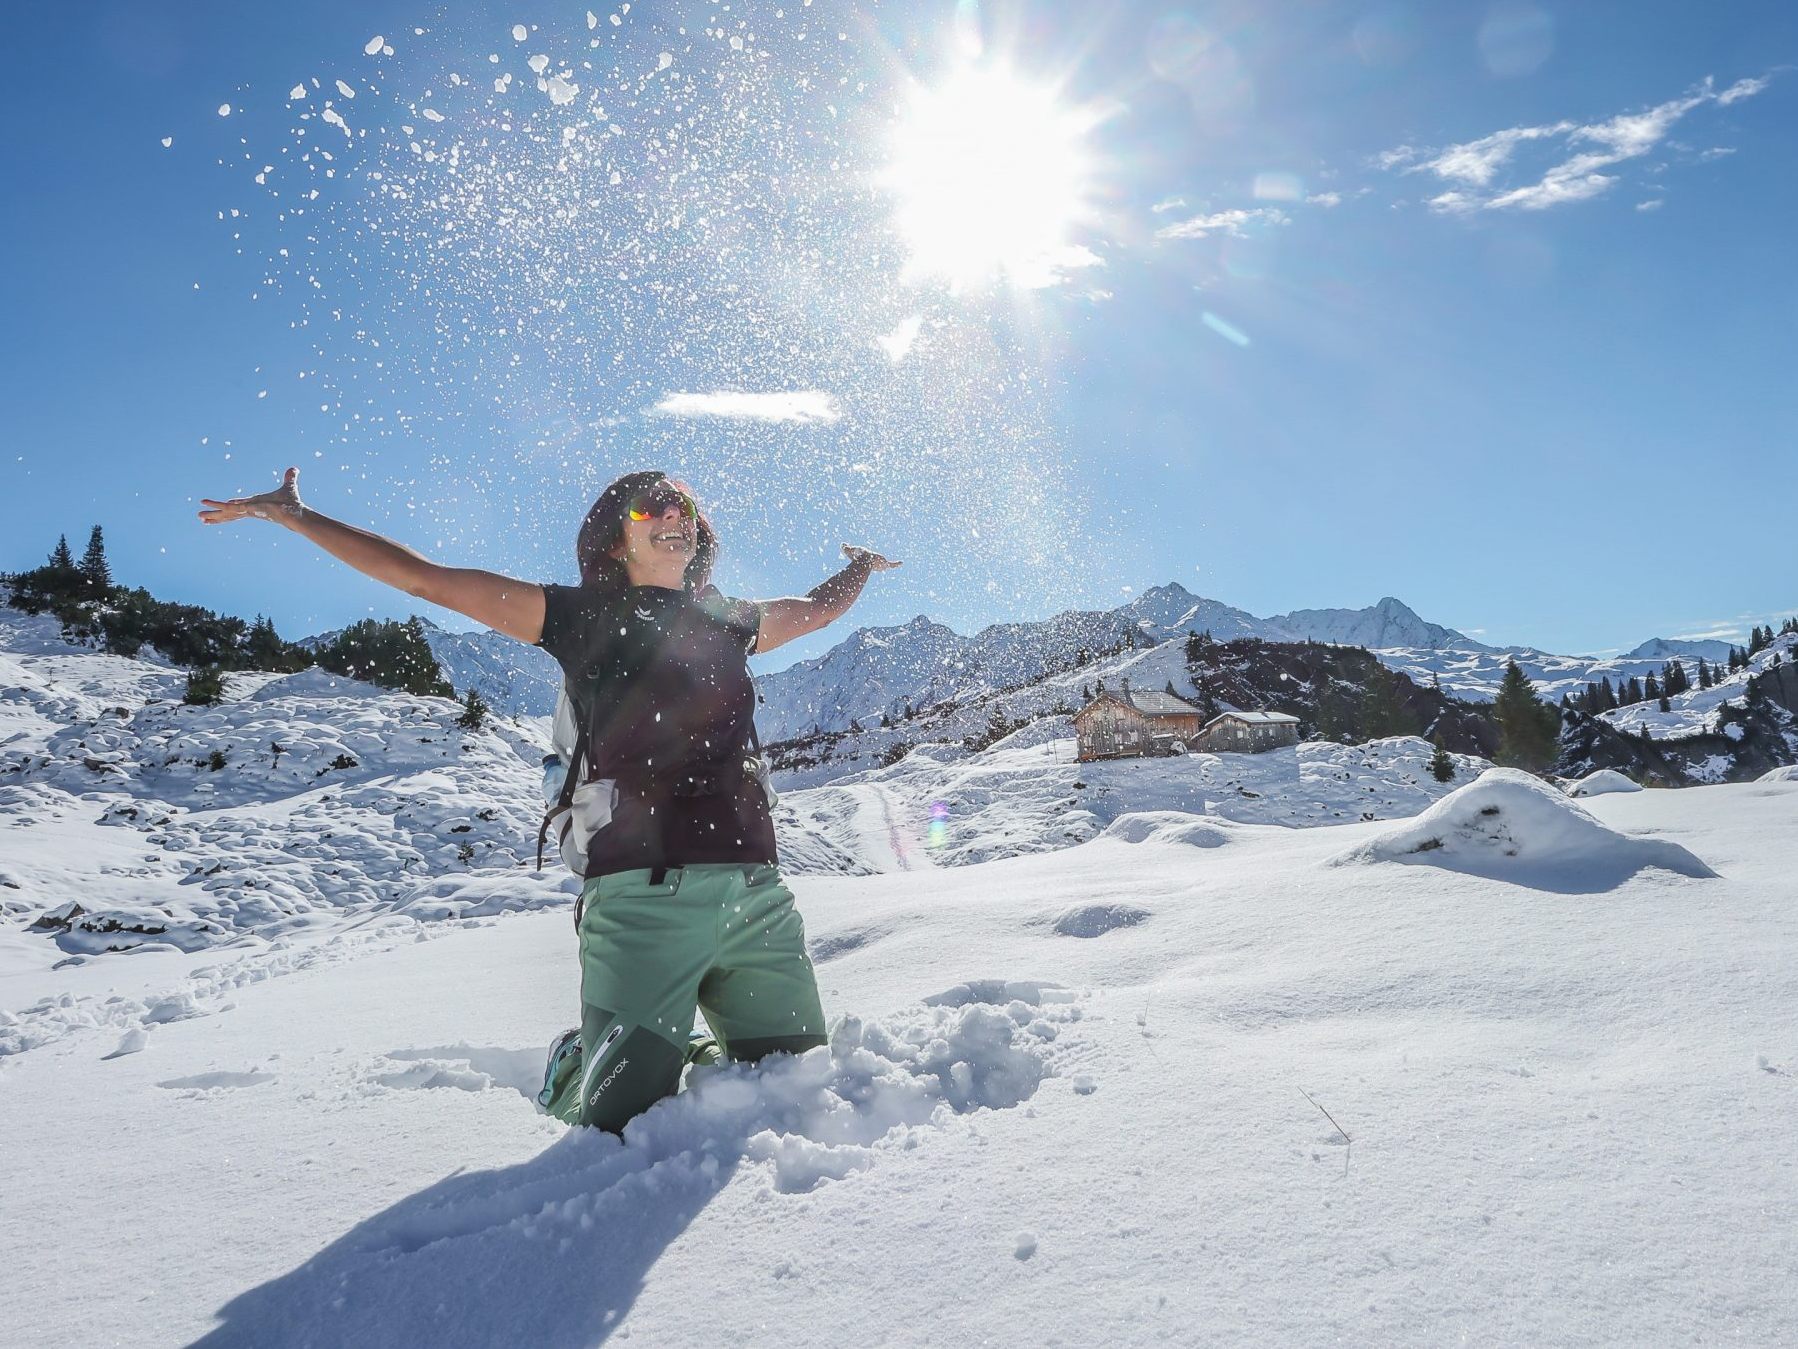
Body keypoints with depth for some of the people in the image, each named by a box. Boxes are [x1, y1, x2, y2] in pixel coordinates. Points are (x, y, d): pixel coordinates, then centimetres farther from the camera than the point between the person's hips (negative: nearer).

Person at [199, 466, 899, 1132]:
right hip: (643, 896, -4)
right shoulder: (582, 615, 9)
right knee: (626, 1124, -6)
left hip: (757, 893, 4)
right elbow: (422, 577, 10)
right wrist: (293, 515, 11)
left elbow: (821, 608, 40)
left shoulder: (727, 621, 20)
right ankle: (576, 1069, 27)